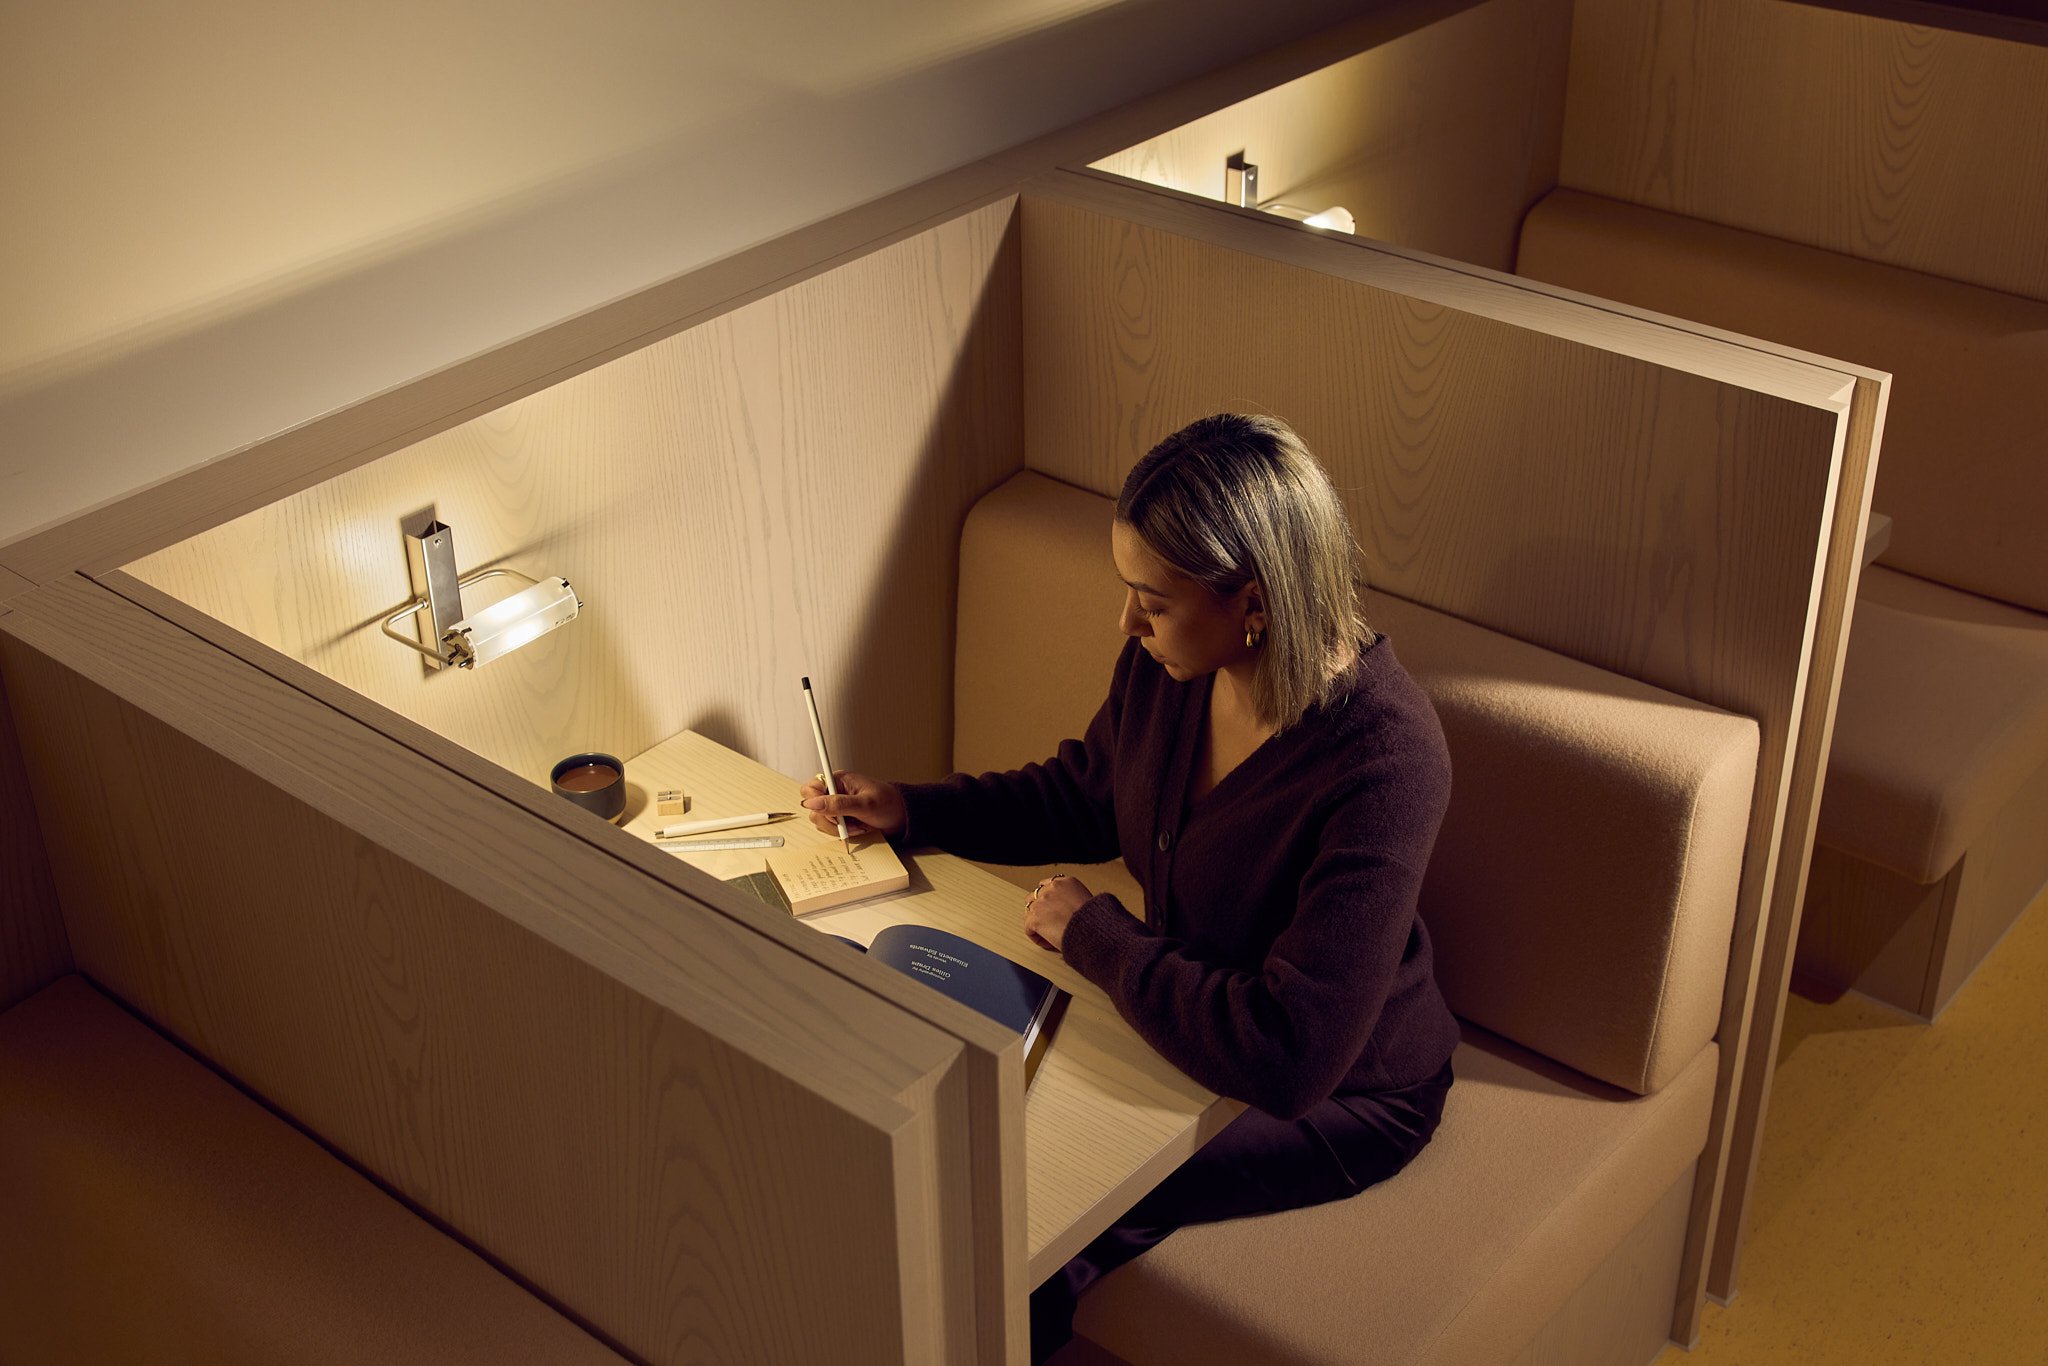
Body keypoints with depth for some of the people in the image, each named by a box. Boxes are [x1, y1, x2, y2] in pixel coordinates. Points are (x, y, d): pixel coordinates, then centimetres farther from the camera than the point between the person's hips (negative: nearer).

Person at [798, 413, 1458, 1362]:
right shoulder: (1170, 662, -13)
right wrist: (905, 808, 0)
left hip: (1345, 1093, -6)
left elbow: (1288, 1059, -37)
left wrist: (1095, 935, -25)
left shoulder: (1382, 761, -36)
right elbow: (1087, 796, 10)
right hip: (1187, 1006, 7)